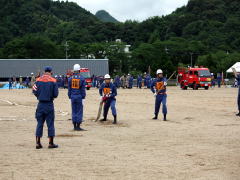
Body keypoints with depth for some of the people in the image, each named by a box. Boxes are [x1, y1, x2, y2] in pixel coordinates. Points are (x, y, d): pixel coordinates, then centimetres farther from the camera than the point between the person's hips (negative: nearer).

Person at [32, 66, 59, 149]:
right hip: (49, 104, -3)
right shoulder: (53, 81, -7)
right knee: (50, 123, 4)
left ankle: (38, 142, 8)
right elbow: (56, 94, -8)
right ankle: (51, 143, 6)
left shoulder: (38, 80, 1)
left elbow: (34, 91, 1)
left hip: (40, 104, 3)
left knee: (39, 123, 9)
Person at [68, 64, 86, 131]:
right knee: (79, 111, 1)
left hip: (72, 97, 4)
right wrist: (83, 97, 0)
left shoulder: (70, 78, 4)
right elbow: (83, 89, -6)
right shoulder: (82, 78, -7)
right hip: (79, 97, -4)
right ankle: (78, 126, 0)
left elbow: (69, 89, 8)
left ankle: (74, 126, 11)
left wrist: (70, 97, 15)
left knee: (74, 111, 9)